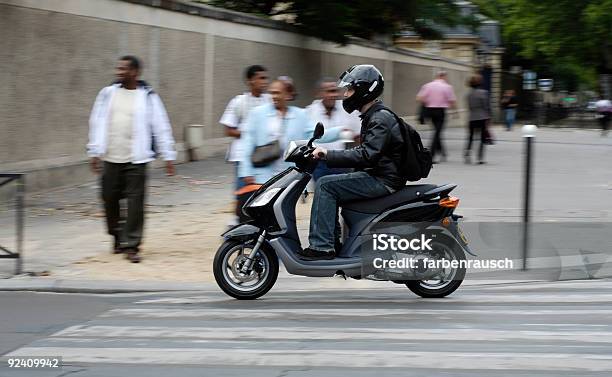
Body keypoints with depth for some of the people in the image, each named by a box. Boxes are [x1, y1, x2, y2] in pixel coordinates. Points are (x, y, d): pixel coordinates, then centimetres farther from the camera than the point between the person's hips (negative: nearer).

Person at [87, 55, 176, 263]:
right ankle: (118, 237, 29)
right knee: (110, 199, 9)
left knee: (135, 203, -7)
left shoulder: (147, 96, -1)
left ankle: (131, 244, -1)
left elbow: (161, 127, 0)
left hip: (136, 160, -3)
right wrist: (94, 152, 6)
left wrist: (168, 156, -2)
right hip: (111, 159, 3)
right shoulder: (108, 93, 8)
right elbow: (97, 123, 10)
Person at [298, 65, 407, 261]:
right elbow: (364, 152, 22)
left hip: (383, 181, -11)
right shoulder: (371, 116, 17)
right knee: (327, 185, 12)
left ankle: (321, 246, -19)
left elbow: (366, 155, -26)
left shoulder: (381, 119, -16)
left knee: (325, 185, -17)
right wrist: (327, 155, 13)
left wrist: (328, 154, -25)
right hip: (375, 176, 11)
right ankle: (333, 241, 9)